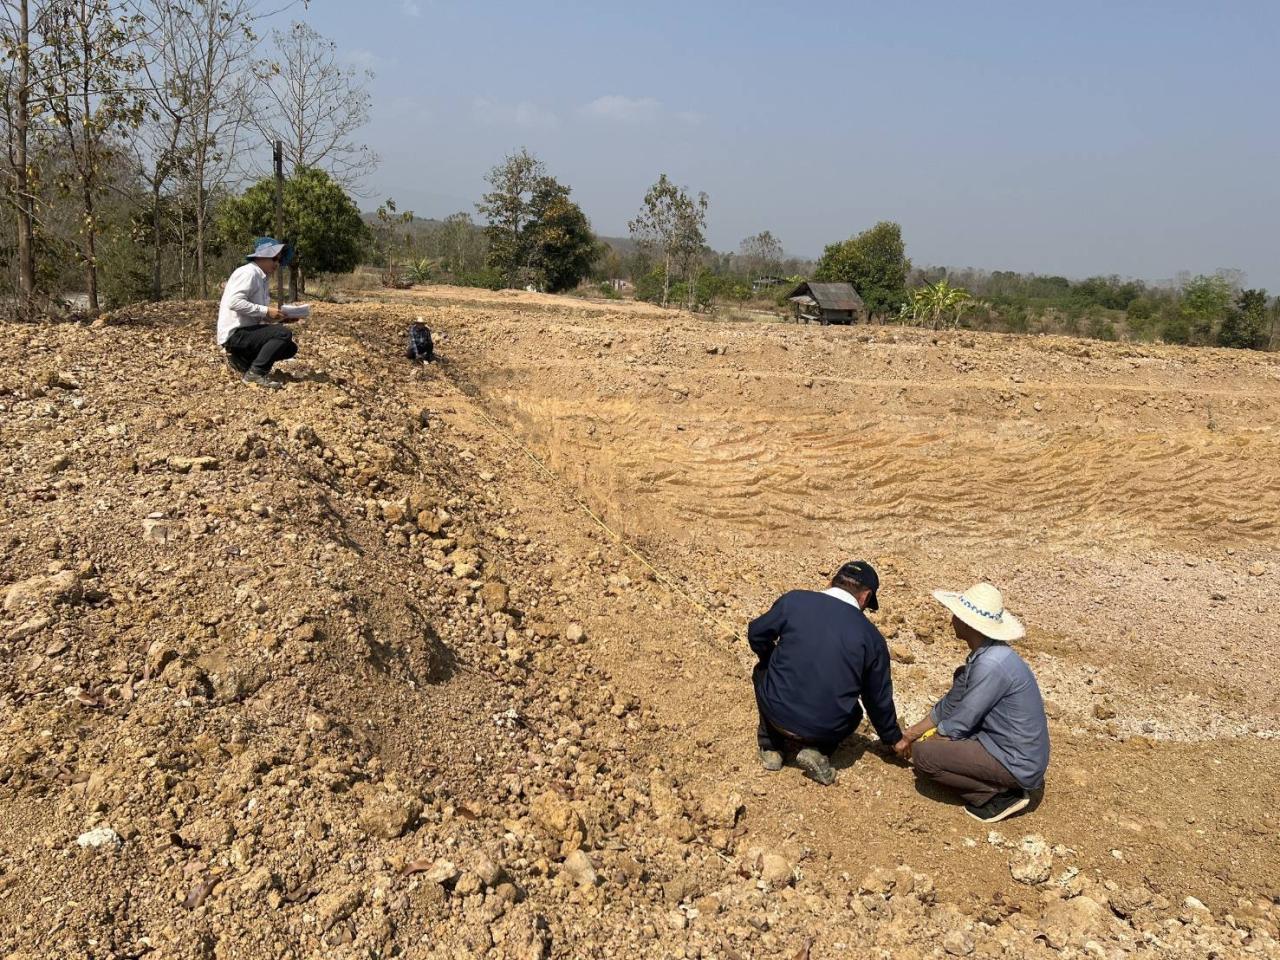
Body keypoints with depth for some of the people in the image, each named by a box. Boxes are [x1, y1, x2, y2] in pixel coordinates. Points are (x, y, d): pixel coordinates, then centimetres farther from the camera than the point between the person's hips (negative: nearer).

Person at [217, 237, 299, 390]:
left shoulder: (263, 279, 14)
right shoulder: (248, 273, -13)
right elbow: (234, 302, -26)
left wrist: (279, 317, -2)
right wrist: (266, 311, -25)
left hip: (245, 332, 9)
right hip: (234, 333, -9)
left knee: (291, 348, 8)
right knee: (284, 333, -22)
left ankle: (242, 359, 10)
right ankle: (255, 373, -16)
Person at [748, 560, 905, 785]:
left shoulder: (794, 600, -5)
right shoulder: (871, 637, -2)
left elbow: (756, 635, 8)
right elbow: (879, 699, 8)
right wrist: (894, 739, 26)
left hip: (777, 713, 0)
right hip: (826, 730, 0)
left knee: (763, 672, 31)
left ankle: (771, 746, 21)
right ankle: (818, 750, 6)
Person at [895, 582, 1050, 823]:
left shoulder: (992, 664, -26)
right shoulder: (982, 655, 3)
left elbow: (960, 723, -19)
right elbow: (950, 705, 13)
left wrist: (916, 743, -3)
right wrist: (911, 734, 15)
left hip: (1017, 764, -10)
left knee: (924, 755, -15)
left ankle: (998, 795, -4)